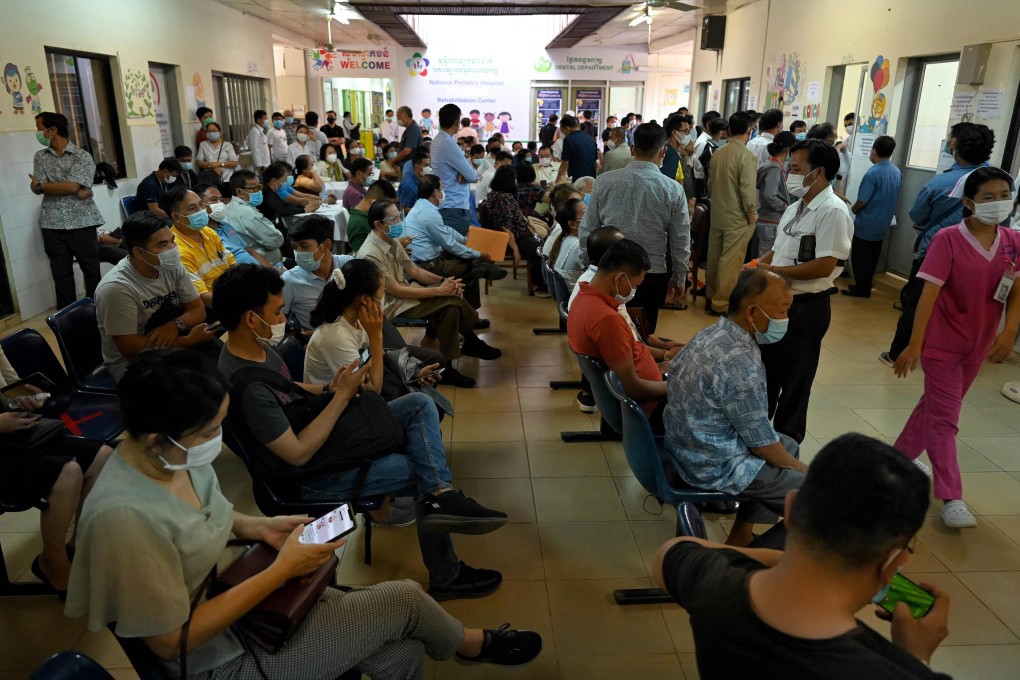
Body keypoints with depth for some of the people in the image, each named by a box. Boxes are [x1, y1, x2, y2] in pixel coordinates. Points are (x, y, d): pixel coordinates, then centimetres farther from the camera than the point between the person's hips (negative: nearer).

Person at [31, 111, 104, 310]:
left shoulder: (82, 156, -2)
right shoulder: (40, 157, 13)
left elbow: (72, 186, -13)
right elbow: (36, 188, 0)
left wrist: (41, 185, -2)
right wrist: (70, 190, -12)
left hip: (81, 223, -3)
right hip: (53, 225, 4)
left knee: (92, 269, 2)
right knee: (61, 273, 5)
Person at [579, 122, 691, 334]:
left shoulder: (605, 183, -4)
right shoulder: (673, 190, -7)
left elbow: (586, 231, 1)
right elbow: (680, 242, -1)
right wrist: (679, 278, 13)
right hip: (653, 277, -1)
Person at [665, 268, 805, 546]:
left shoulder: (712, 332, -1)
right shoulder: (741, 364, -29)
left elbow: (674, 371, 15)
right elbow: (762, 443, -19)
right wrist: (802, 469, 0)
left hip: (689, 445, 10)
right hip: (716, 466, -9)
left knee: (788, 445, 25)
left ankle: (742, 535, 26)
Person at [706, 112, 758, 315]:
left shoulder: (717, 153, 3)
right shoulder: (747, 156, -16)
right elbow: (748, 191, -19)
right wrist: (752, 215, -7)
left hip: (717, 215, 7)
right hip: (737, 218, -7)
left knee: (714, 258, 14)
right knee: (730, 262, 0)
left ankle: (710, 297, 26)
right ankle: (721, 303, 5)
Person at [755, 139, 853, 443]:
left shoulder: (833, 211, -18)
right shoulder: (795, 208, 10)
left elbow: (824, 266, -25)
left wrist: (772, 270, -20)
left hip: (806, 307, -8)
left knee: (794, 380, 6)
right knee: (765, 369, 19)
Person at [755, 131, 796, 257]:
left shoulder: (778, 167, 11)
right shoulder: (774, 169, -16)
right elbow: (769, 196, -25)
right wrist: (787, 208, -12)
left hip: (774, 222, 9)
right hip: (771, 224, -9)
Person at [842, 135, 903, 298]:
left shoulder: (873, 173, -22)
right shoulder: (897, 172, 2)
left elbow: (862, 201, -20)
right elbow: (893, 199, 12)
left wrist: (853, 209, -1)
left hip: (866, 224, -7)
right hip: (883, 223, 7)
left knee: (860, 258, 4)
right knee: (872, 258, 16)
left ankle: (860, 289, 9)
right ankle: (865, 287, 26)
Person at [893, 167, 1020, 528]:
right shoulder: (948, 240, -16)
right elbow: (929, 294, -17)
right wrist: (914, 344, -19)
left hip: (978, 344, 6)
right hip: (942, 343, -5)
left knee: (936, 406, 19)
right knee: (945, 418, -2)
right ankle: (952, 498, 2)